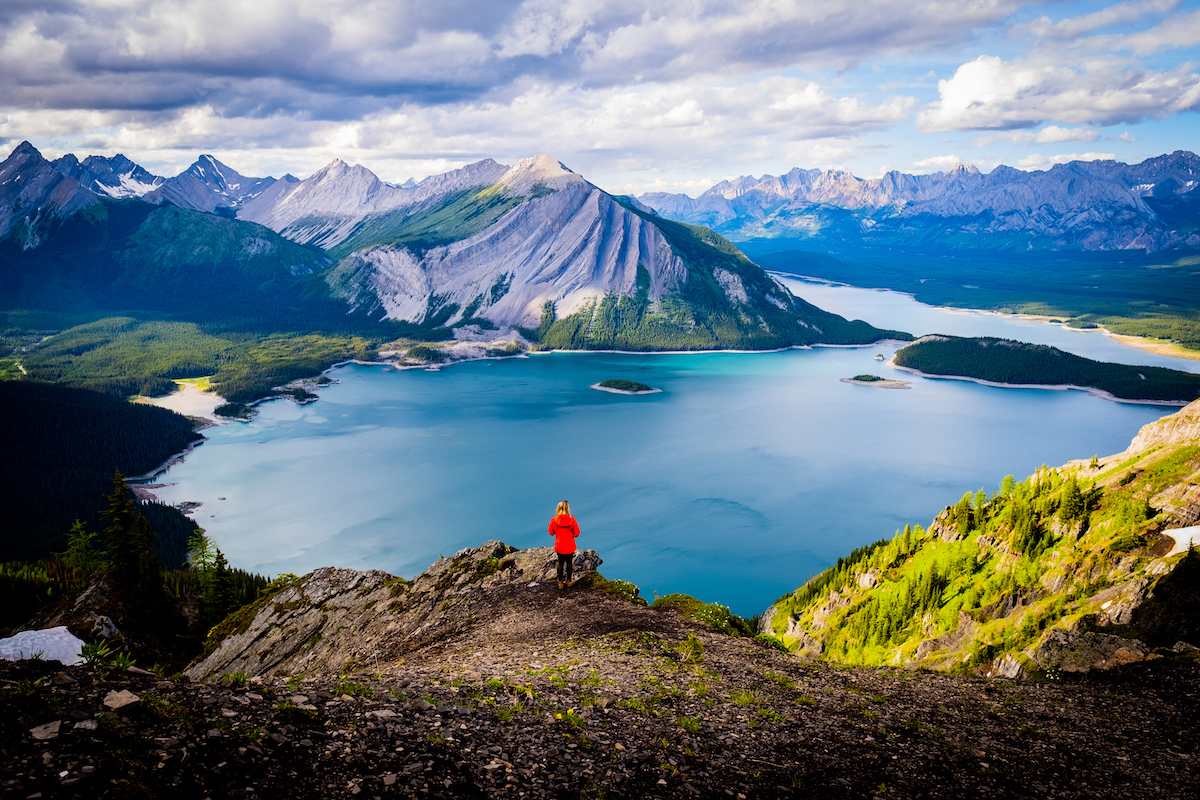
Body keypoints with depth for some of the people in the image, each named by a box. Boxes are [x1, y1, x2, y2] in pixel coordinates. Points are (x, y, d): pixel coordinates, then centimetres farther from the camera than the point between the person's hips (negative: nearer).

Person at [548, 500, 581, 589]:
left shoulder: (554, 520, -16)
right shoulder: (572, 520, -19)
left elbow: (551, 532, -2)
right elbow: (577, 533, -10)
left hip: (559, 547, 1)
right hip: (570, 547, -1)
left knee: (560, 563, 18)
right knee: (569, 563, 19)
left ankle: (560, 582, 27)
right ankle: (569, 581, 32)